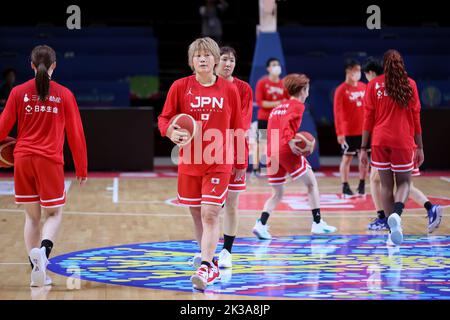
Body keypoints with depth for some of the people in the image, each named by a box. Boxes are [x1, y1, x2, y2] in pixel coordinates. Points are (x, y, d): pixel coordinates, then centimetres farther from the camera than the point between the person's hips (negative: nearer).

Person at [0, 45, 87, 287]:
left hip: (23, 160, 2)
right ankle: (43, 250, -19)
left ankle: (37, 271, 9)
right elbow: (76, 134, 2)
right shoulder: (64, 95, 0)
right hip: (50, 161, -2)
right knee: (54, 214, 11)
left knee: (32, 216, 12)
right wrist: (81, 169, 10)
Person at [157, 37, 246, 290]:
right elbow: (164, 118, 3)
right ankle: (211, 263, 27)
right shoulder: (180, 87, -1)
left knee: (210, 214, -13)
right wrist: (170, 131, -20)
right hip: (189, 163, 2)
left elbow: (237, 129, 6)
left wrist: (241, 164, 9)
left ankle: (205, 269, -14)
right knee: (197, 216, 10)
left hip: (219, 163, -2)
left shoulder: (230, 90, 0)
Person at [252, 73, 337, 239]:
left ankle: (261, 224, -10)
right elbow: (286, 122, -18)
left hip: (272, 152, 7)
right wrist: (290, 140, -22)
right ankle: (317, 223, 8)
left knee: (277, 194, 12)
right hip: (288, 151, -7)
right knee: (312, 183, 10)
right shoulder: (297, 106, 1)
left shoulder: (277, 108, 24)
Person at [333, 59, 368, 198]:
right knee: (347, 158, 1)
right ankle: (345, 187, 8)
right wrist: (339, 133, -19)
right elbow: (337, 112, -13)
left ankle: (362, 186, 17)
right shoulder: (341, 90, -10)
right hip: (348, 131, -5)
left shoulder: (364, 87, 6)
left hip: (364, 129, 5)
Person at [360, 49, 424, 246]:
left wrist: (363, 147, 5)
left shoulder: (374, 85, 3)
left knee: (386, 185, 9)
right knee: (404, 182, 11)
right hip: (403, 141, -1)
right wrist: (419, 147, 10)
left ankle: (393, 232, 6)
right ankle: (396, 213, -20)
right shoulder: (410, 84, 3)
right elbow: (416, 118, 4)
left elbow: (368, 118, 2)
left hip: (380, 141, 1)